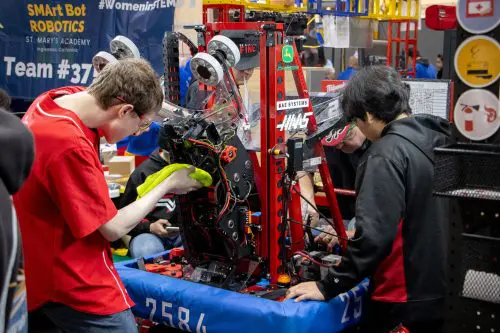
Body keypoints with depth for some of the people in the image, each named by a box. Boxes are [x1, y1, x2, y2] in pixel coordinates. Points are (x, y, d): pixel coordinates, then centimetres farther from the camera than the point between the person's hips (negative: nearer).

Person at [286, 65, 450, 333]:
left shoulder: (387, 153, -19)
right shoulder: (439, 140, 7)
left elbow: (375, 233, -24)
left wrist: (329, 287, -15)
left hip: (407, 300, -8)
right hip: (445, 292, 8)